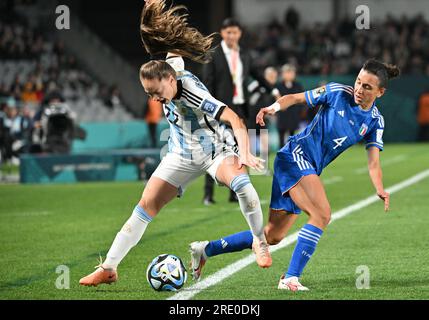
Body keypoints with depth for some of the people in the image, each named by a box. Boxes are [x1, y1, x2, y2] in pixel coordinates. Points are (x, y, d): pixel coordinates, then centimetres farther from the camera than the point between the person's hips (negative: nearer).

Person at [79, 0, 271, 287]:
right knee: (146, 205, -5)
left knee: (240, 181, -37)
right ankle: (108, 268, -3)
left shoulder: (194, 94, -33)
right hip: (182, 157, 5)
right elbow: (175, 51, 7)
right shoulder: (172, 66, -15)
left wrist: (245, 154, -50)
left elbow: (235, 120, -40)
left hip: (214, 152, -5)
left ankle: (260, 242, -16)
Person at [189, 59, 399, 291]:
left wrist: (380, 190, -19)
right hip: (295, 156, -6)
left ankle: (206, 249, 20)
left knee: (272, 236, 8)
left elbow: (373, 162, -1)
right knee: (322, 214, -26)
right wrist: (275, 106, -19)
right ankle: (291, 278, -24)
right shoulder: (337, 92, -7)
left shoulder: (375, 121, 5)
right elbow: (296, 98, 1)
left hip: (310, 171, 6)